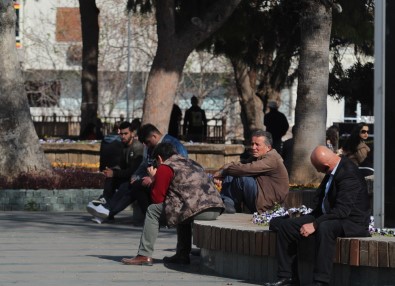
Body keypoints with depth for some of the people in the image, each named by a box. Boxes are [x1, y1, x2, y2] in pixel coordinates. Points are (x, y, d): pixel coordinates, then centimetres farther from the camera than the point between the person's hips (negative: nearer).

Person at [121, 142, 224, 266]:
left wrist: (154, 179, 21)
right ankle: (182, 255, 31)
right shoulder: (190, 163, 29)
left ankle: (144, 256, 6)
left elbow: (157, 199, 7)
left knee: (153, 211, 9)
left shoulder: (165, 168, 5)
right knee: (182, 209, 38)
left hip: (198, 211, -8)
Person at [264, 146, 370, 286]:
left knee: (324, 228, -42)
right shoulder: (332, 172, 6)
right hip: (326, 217, 10)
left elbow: (342, 210, -29)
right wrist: (310, 220, 6)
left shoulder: (349, 175, -23)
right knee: (284, 225, 0)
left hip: (352, 222, -10)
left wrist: (315, 224, -30)